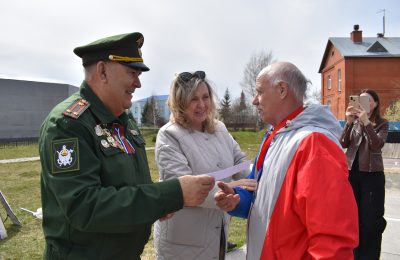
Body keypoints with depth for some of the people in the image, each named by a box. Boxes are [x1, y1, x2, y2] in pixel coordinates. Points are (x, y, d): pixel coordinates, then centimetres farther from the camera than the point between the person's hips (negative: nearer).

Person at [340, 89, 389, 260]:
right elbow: (343, 144, -6)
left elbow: (378, 145, -19)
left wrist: (366, 122, -28)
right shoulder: (353, 121, 6)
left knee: (370, 218, 2)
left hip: (372, 174, -3)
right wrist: (349, 122, -19)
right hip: (351, 172, 3)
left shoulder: (382, 124, -2)